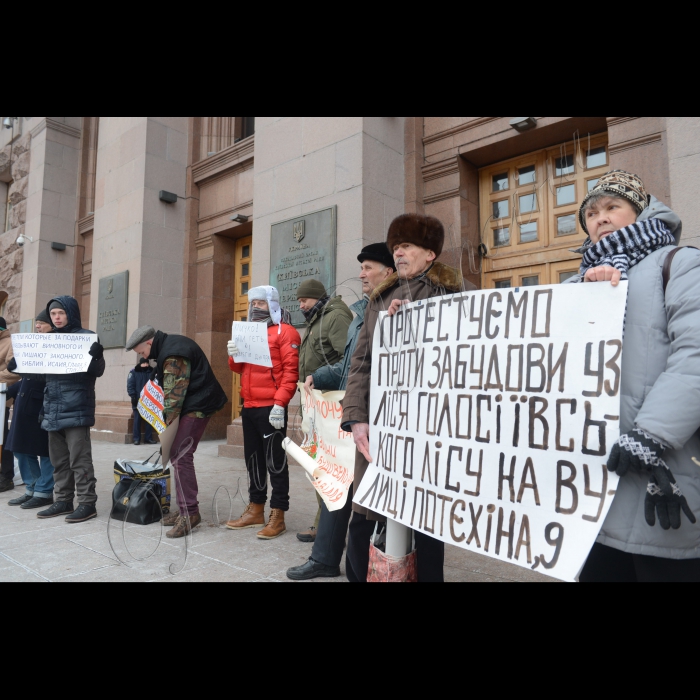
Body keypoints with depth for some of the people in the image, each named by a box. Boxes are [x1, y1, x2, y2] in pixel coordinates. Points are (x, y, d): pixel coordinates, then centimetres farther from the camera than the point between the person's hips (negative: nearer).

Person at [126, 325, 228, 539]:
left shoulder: (174, 354, -19)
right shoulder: (170, 346, 14)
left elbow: (174, 394, -19)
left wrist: (167, 422, -12)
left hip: (197, 407, -11)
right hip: (194, 405, 11)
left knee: (181, 457, -12)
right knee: (178, 455, 11)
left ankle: (190, 513, -8)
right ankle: (186, 509, 18)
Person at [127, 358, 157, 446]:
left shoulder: (151, 372, 9)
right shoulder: (133, 372, 2)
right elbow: (130, 385, -4)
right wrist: (133, 396, -13)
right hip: (137, 401, -2)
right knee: (137, 420, 1)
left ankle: (149, 438, 9)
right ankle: (136, 439, 6)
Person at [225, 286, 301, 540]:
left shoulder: (284, 331, -5)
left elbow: (291, 370, -13)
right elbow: (239, 368, 21)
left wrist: (280, 403, -20)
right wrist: (234, 355, -2)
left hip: (271, 408, -8)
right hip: (249, 406, 8)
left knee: (275, 460, -2)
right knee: (253, 458, 14)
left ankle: (278, 516, 5)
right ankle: (256, 509, 26)